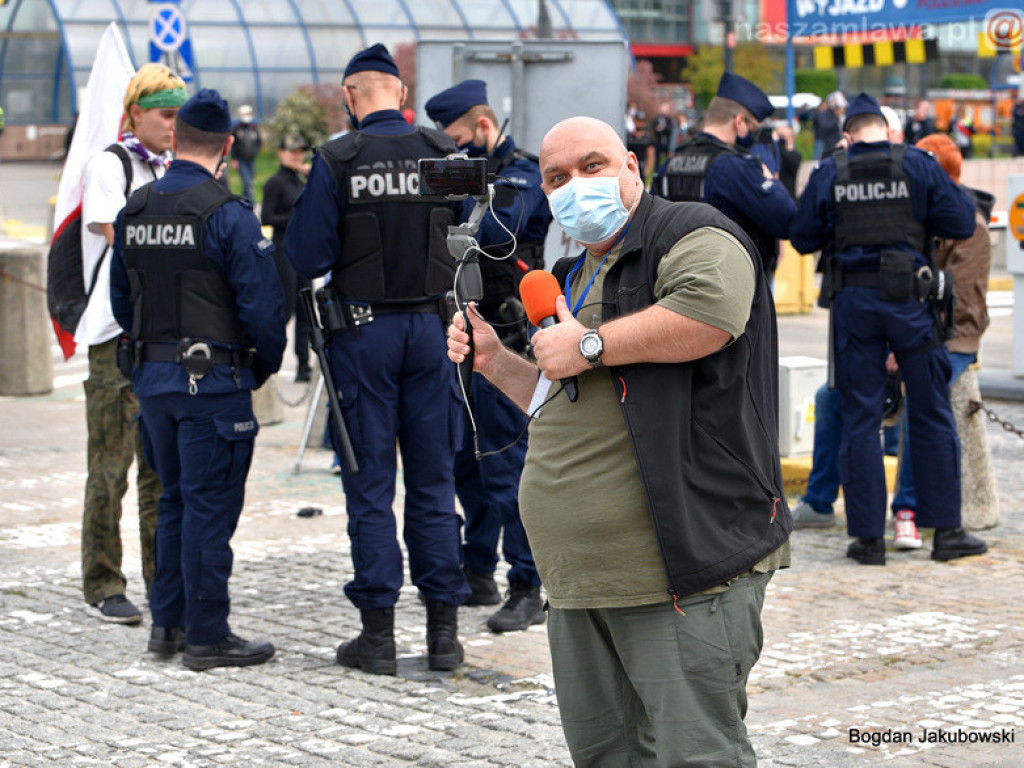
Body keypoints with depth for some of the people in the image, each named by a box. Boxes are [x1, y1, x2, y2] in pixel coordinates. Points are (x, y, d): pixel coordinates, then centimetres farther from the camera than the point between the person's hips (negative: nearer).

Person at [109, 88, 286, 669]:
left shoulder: (136, 212, 7)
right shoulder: (228, 215, -14)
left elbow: (122, 301, 15)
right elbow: (263, 305, -16)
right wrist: (265, 365, 1)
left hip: (154, 377, 7)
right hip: (213, 381, -7)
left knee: (176, 501, 18)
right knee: (210, 507, -1)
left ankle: (168, 622, 22)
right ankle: (207, 637, 3)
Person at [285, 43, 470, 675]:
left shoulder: (335, 162, -8)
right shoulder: (444, 154, 0)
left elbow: (307, 257, -9)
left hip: (363, 331, -2)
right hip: (431, 327, 2)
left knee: (370, 485, 4)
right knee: (434, 481, 9)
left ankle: (378, 635, 5)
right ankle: (444, 632, 11)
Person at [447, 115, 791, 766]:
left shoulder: (690, 234, -6)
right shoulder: (578, 277, 23)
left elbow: (714, 309, -31)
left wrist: (590, 345, -18)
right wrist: (496, 361, 19)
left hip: (683, 574, -10)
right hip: (581, 578, 10)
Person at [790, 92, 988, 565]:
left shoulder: (829, 174, 0)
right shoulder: (918, 166, -2)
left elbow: (803, 238, 5)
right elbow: (962, 224, -3)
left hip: (853, 300, 1)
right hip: (906, 296, -1)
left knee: (859, 418, 6)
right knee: (932, 415, 8)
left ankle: (868, 536, 5)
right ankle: (946, 530, 11)